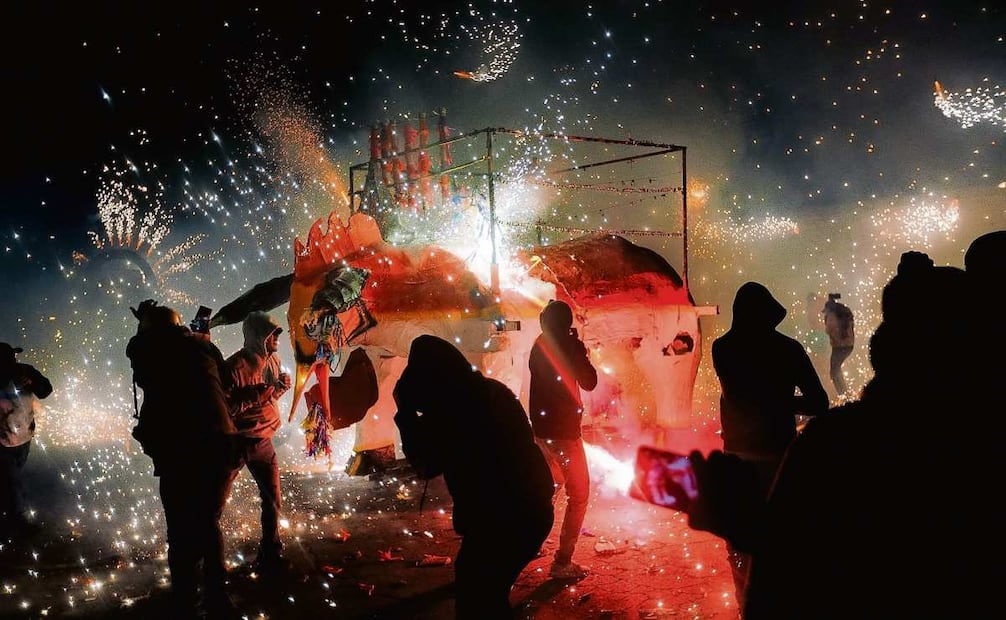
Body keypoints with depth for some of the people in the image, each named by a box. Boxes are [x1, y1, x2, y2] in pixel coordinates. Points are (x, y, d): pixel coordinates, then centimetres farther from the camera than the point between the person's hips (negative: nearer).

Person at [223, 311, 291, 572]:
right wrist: (256, 395, -28)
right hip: (237, 443, -7)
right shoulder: (236, 366, -20)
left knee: (273, 501, 12)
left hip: (263, 442, 7)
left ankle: (269, 555, 26)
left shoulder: (273, 360, 4)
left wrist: (281, 387, -4)